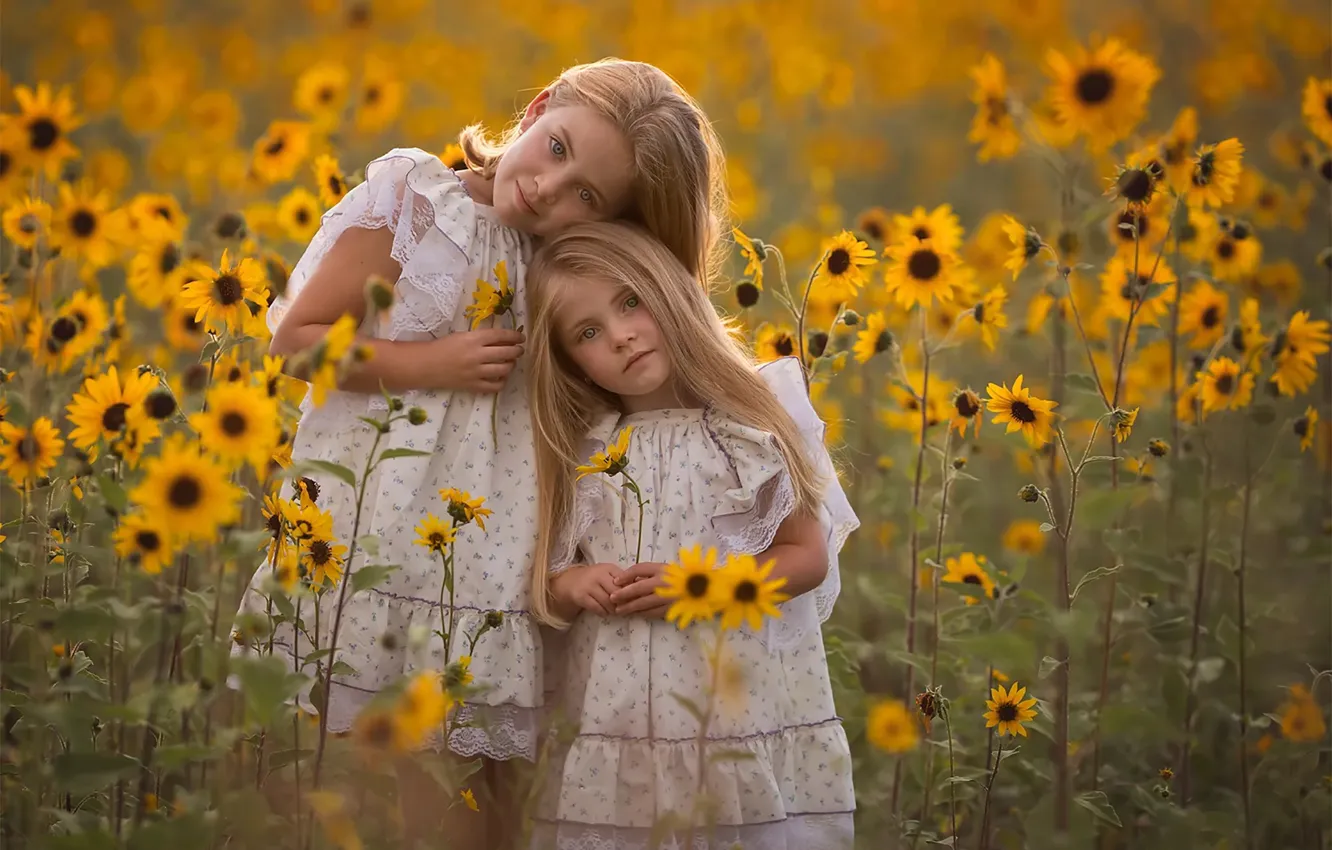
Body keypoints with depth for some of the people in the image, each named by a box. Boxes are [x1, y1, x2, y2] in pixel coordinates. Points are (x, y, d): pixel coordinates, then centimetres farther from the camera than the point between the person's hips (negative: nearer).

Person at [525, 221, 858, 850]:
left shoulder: (751, 426, -1)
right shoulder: (577, 454, 6)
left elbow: (810, 556, -2)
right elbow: (544, 581, 12)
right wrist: (572, 586, -10)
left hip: (747, 719, -2)